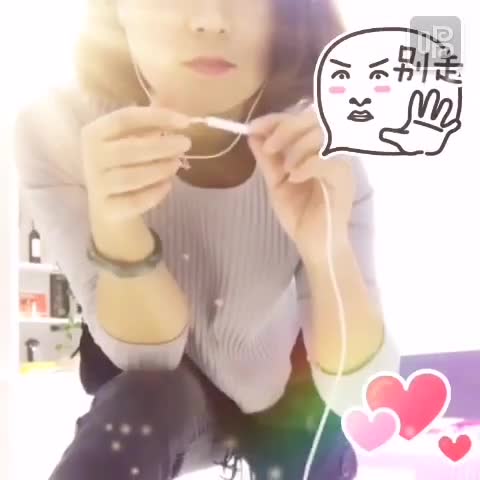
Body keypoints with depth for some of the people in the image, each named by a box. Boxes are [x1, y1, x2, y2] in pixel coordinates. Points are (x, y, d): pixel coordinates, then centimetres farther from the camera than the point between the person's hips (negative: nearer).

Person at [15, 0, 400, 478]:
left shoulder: (321, 154, -25)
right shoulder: (57, 129, -25)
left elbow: (356, 393, -26)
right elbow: (146, 357, -22)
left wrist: (328, 248, -45)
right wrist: (113, 227, -42)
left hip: (285, 397, 3)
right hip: (155, 402, -2)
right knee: (146, 400, -31)